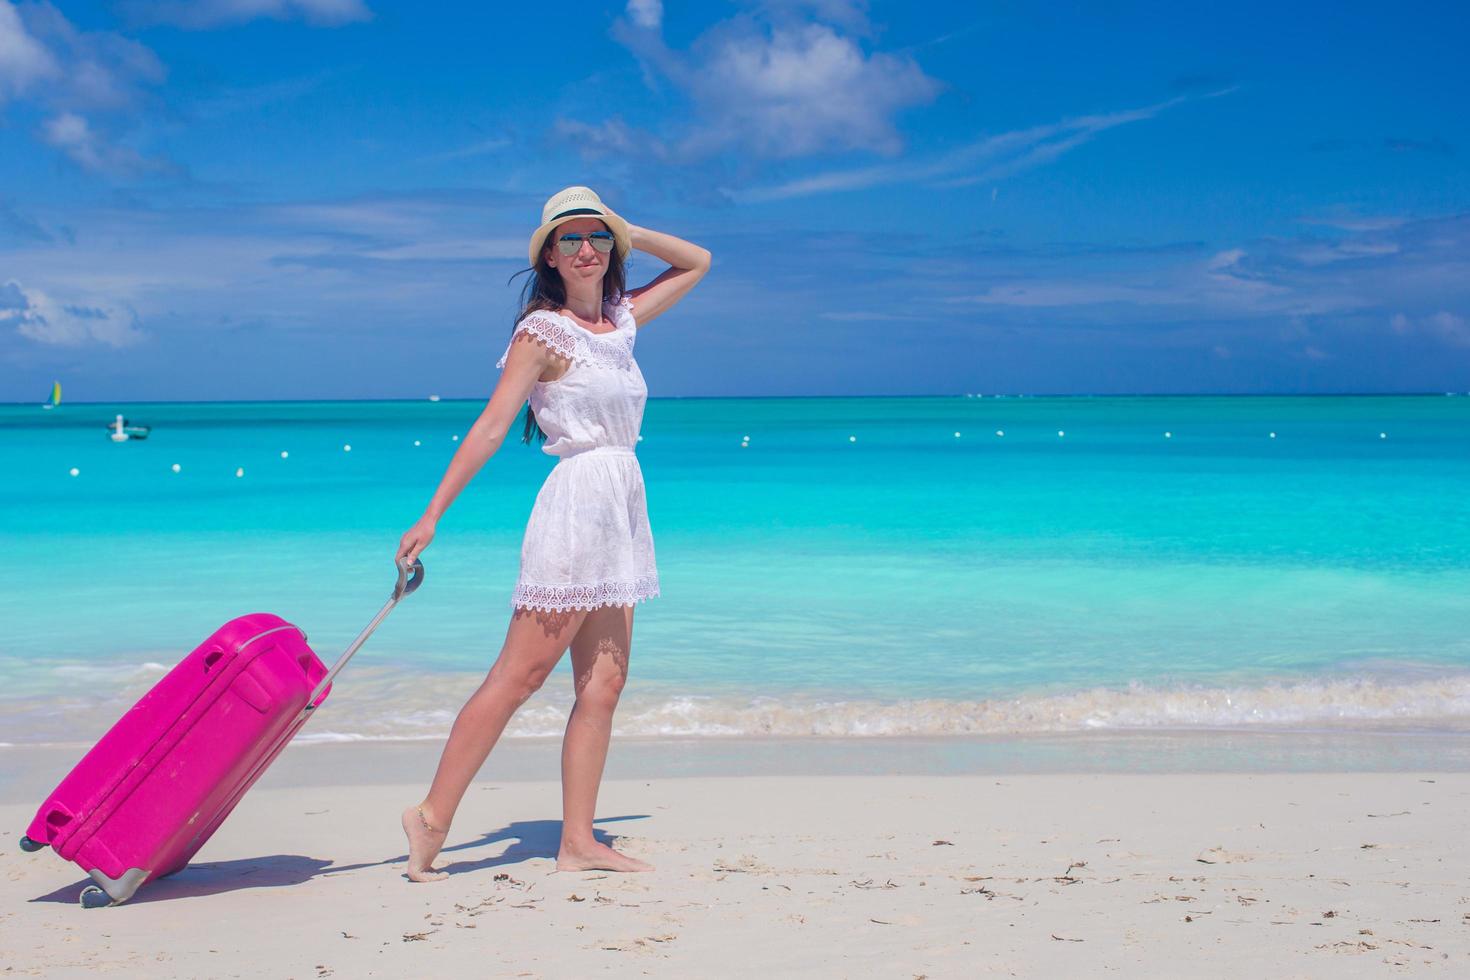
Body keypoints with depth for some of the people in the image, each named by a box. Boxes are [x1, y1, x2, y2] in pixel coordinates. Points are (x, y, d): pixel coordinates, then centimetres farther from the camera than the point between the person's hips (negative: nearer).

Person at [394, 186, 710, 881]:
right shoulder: (543, 331, -5)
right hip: (576, 501, -7)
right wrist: (432, 516, -14)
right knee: (518, 675, -9)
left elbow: (696, 262, 27)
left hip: (621, 509, 7)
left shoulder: (622, 320, 14)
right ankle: (432, 818, -4)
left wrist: (626, 233, 13)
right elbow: (491, 426, -9)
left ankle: (577, 843, 7)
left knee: (602, 686, 4)